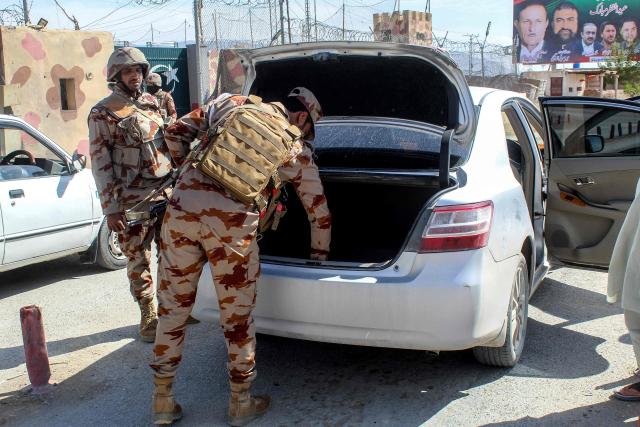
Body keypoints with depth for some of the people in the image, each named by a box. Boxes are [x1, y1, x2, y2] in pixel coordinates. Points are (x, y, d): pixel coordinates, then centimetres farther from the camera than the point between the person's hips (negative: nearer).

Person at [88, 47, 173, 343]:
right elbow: (100, 163, -7)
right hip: (133, 201, -5)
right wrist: (110, 208, -12)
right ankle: (148, 315, 20)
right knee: (138, 261, 4)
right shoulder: (103, 113, -5)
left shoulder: (150, 102, 12)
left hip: (167, 193, 5)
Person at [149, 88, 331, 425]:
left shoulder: (231, 103, 21)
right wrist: (319, 255, 39)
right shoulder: (296, 151, 17)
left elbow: (175, 133, 18)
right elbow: (319, 213, 24)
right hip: (231, 223, -2)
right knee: (237, 317, 14)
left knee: (173, 308, 16)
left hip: (182, 208, 3)